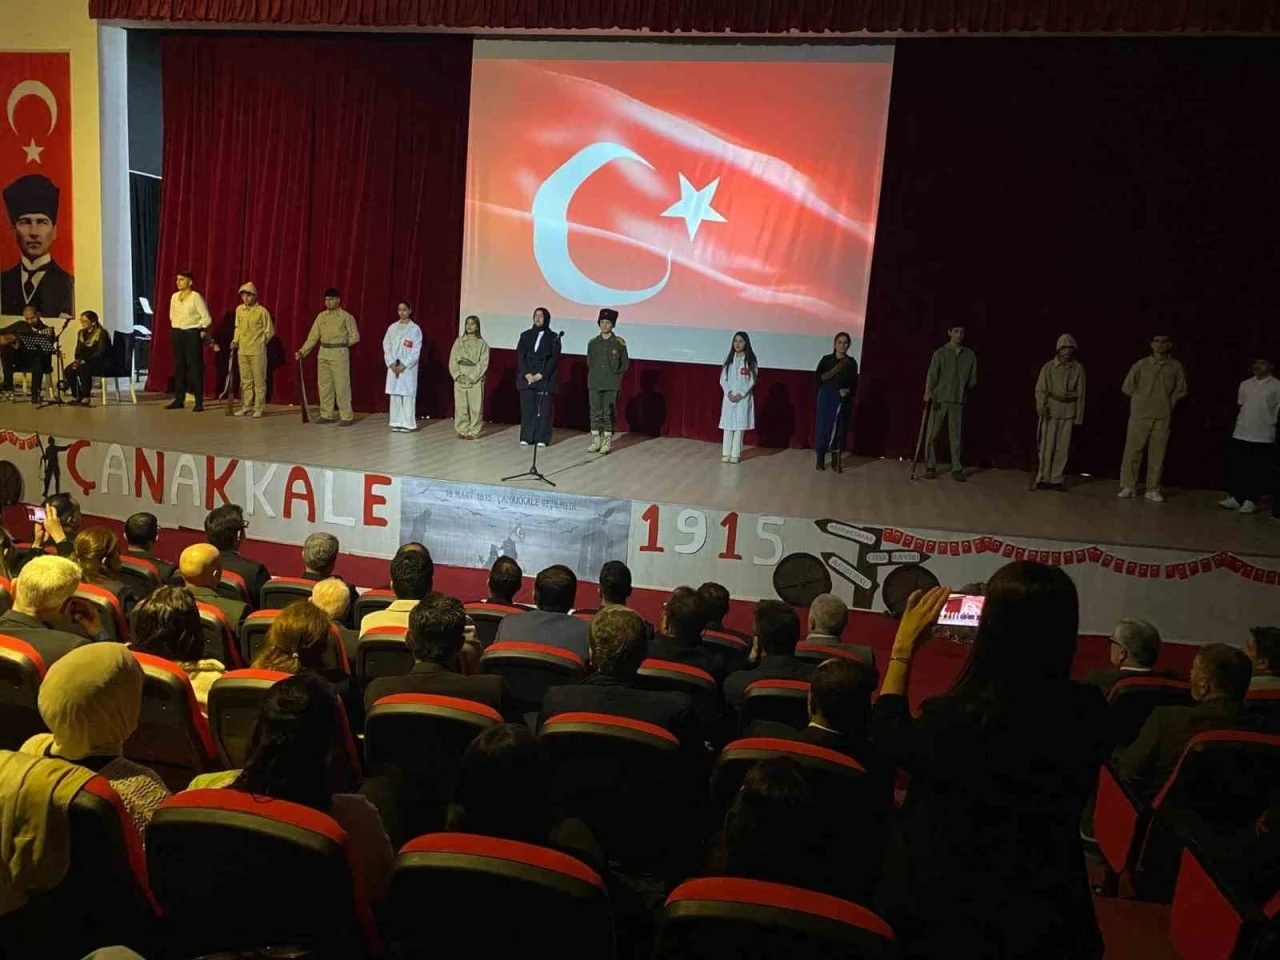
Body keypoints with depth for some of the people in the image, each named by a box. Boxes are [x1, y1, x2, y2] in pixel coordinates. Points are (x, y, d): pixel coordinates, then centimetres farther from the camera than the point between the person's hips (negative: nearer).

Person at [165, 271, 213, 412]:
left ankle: (199, 402, -3)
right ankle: (179, 399, 14)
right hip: (177, 334, 6)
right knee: (178, 367, 8)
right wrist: (175, 329, 15)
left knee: (195, 367, -5)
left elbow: (206, 318, -9)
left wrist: (201, 332, -7)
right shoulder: (174, 297, 10)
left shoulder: (196, 297, -9)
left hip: (192, 334, -6)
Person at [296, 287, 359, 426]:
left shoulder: (346, 317, -4)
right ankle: (326, 415, 18)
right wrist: (302, 351, 1)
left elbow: (355, 337, 0)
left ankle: (347, 417, 1)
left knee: (341, 386, -5)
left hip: (339, 354, -5)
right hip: (323, 353, 5)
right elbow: (313, 336, 8)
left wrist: (341, 345, 2)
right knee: (324, 385, 9)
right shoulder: (321, 316, 9)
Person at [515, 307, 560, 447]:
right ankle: (526, 438, 3)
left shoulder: (553, 337, 5)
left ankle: (542, 439, 0)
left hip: (545, 378, -2)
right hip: (527, 378, 2)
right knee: (527, 408, -1)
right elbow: (520, 356, 5)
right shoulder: (526, 335, 11)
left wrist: (540, 375, -11)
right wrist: (527, 375, -8)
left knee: (544, 409, -4)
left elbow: (554, 359, -2)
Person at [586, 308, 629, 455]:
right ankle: (596, 441, 11)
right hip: (594, 384, 3)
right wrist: (594, 375, 10)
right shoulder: (592, 342, 7)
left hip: (611, 385, -2)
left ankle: (607, 442, 7)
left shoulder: (619, 343, -1)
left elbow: (625, 363, 5)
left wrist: (616, 375, 0)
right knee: (595, 413, 4)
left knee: (609, 414, 0)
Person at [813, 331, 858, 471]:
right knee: (823, 426, -2)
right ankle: (820, 459, 7)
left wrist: (847, 390, -11)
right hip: (826, 398, -1)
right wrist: (835, 370, -14)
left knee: (839, 428, 3)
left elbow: (854, 383, 7)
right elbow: (818, 377, -7)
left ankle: (835, 460, 12)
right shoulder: (826, 359, 0)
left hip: (843, 400, 1)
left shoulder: (851, 362, 4)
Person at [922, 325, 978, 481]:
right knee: (931, 435, -2)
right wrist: (928, 392, -21)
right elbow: (932, 374, -7)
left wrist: (963, 389, 2)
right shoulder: (940, 353, 4)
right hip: (939, 399, -1)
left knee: (956, 435, 3)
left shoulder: (970, 355, 10)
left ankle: (957, 469, 8)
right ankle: (930, 467, 5)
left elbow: (973, 379, 15)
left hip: (958, 400, 1)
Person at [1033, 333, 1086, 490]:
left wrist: (1079, 415, 4)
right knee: (1047, 445, -4)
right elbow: (1040, 389, -3)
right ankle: (1043, 478, 2)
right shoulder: (1048, 367, -1)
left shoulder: (1078, 368, 2)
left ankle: (1056, 479, 9)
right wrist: (1041, 407, -19)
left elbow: (1080, 393, 5)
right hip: (1051, 408, -2)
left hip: (1068, 411, 2)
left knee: (1063, 447, 3)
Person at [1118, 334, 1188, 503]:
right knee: (1132, 451, -2)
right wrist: (1142, 400, 5)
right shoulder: (1141, 364, 0)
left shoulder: (1176, 367, 4)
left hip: (1163, 417, 1)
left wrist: (1167, 403, 5)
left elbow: (1181, 390, 15)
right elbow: (1127, 387, 6)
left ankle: (1153, 489, 8)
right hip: (1140, 414, -1)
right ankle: (1128, 487, 6)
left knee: (1157, 454, 2)